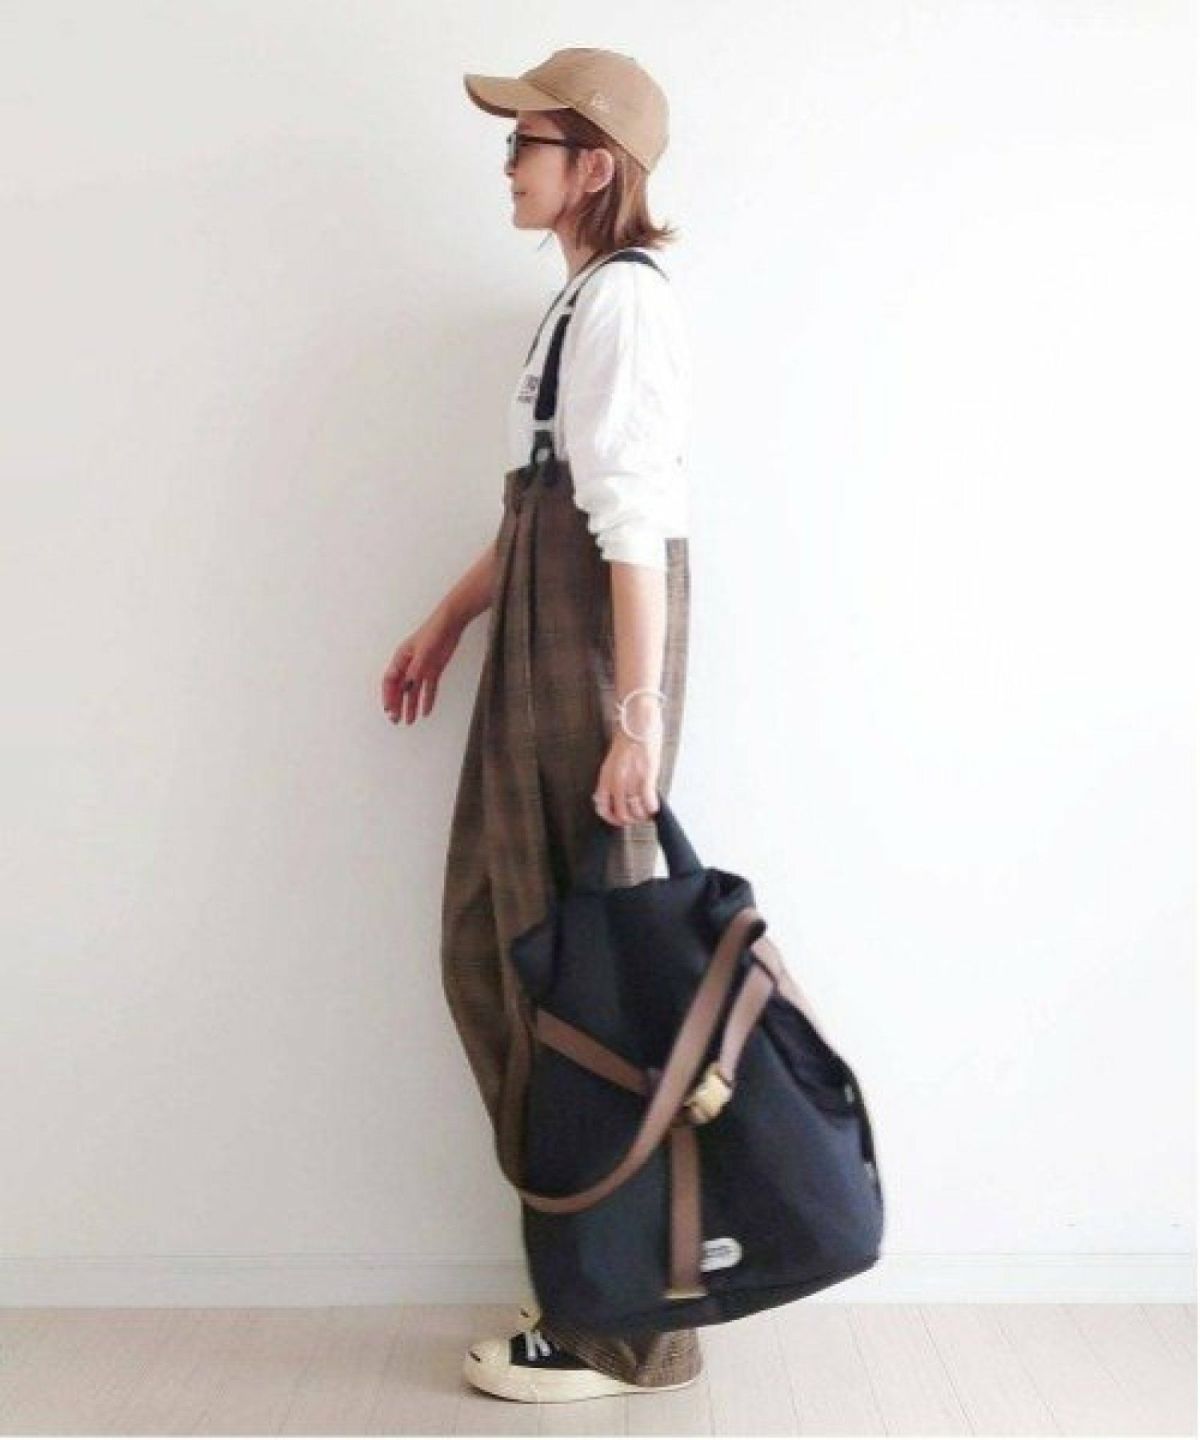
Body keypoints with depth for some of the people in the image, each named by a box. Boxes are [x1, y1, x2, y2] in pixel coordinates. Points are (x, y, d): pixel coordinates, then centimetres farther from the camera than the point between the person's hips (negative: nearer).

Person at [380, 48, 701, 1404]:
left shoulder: (623, 296, -11)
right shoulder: (587, 295, 18)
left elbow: (634, 517, -20)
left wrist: (639, 717, -24)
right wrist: (450, 621, 26)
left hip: (595, 638, -10)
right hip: (543, 640, 10)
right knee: (494, 945, 13)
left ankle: (623, 1326, 11)